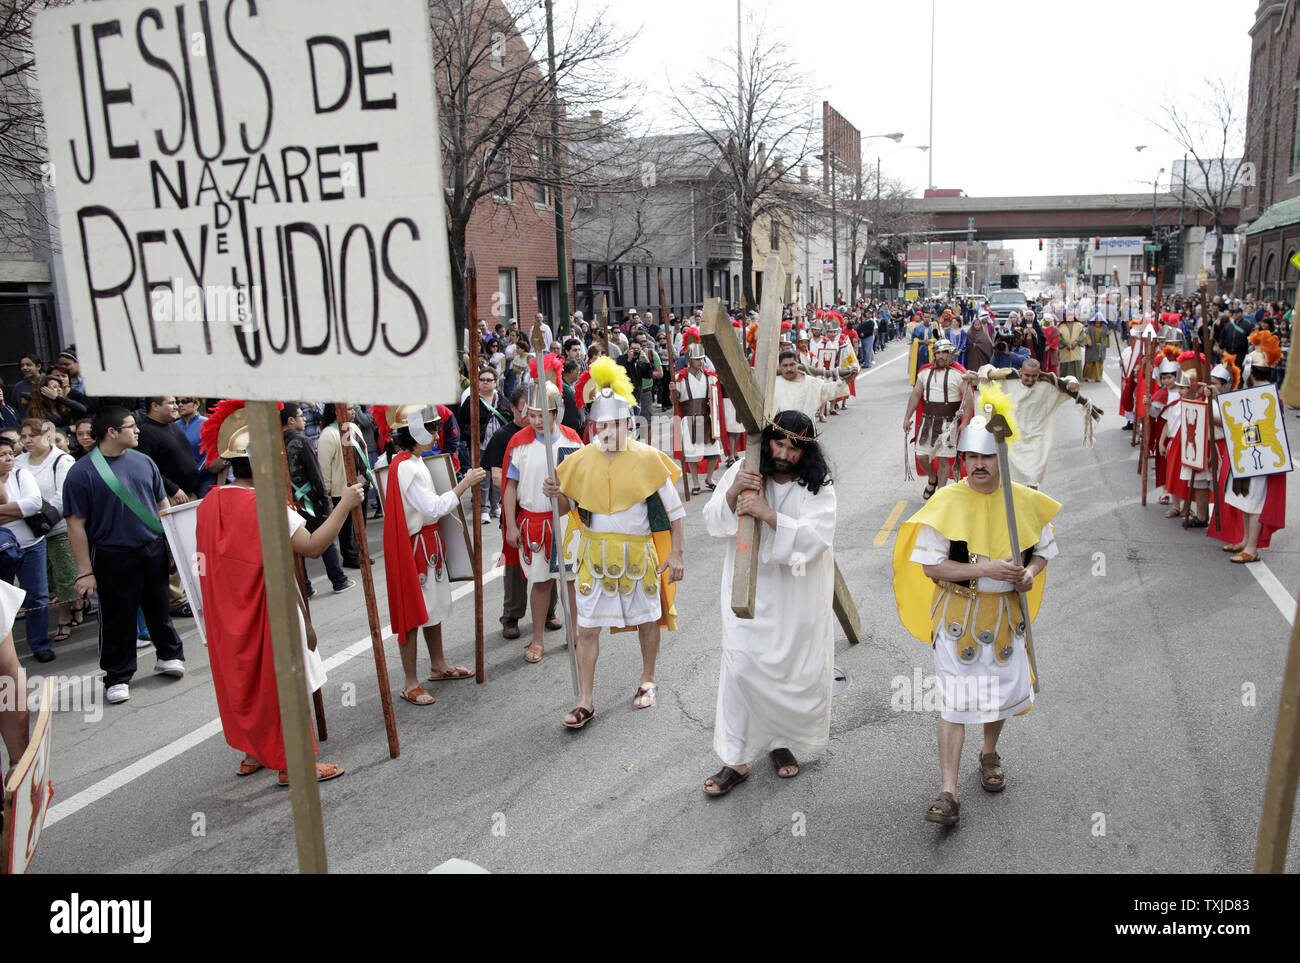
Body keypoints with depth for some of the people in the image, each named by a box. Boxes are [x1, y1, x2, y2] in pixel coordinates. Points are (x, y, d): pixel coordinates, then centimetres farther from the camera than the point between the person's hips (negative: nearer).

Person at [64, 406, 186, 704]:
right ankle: (117, 678, 17)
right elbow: (76, 525, -9)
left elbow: (162, 503, 15)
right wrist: (85, 571, -11)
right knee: (118, 618, 4)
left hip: (153, 549, 4)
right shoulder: (82, 473, -10)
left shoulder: (143, 462, 5)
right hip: (113, 557, -4)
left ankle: (169, 655, 34)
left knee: (158, 607, 16)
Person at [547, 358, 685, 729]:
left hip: (638, 551, -1)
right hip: (594, 552, 2)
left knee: (647, 618, 14)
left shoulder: (647, 458, -9)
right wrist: (556, 494, -12)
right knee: (587, 627, 1)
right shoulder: (582, 458, -2)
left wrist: (675, 554, -5)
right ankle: (586, 701, 12)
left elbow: (673, 510, -2)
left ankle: (648, 681, 38)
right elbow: (569, 505, 11)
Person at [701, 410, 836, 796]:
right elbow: (713, 523, -4)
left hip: (798, 596, 0)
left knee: (797, 670, 9)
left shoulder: (818, 487, -8)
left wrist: (768, 514, -32)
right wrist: (731, 495, -24)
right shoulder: (742, 472, -2)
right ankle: (736, 760, 8)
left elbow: (814, 540, -21)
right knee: (740, 666, -5)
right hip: (749, 591, 1)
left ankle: (783, 742, 35)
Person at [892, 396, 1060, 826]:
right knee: (955, 701, -4)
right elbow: (930, 566, -14)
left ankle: (989, 755, 46)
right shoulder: (947, 502, -12)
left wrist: (1030, 573, -9)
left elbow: (1044, 548, 13)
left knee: (1003, 690, 17)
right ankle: (948, 793, 1)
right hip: (957, 612, -3)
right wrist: (987, 569, -23)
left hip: (1006, 612, 4)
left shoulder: (1025, 500, -1)